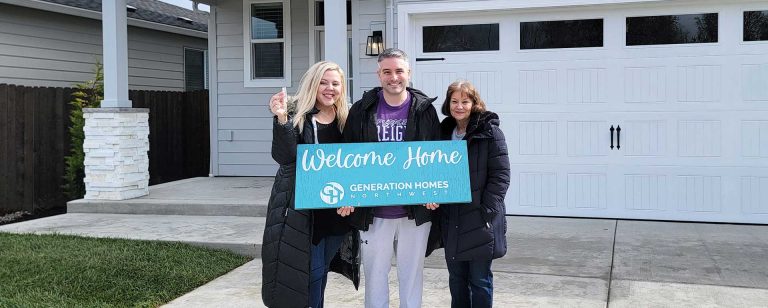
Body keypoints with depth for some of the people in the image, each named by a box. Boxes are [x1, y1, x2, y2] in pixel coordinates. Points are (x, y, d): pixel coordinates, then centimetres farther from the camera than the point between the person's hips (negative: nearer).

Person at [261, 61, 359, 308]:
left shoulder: (346, 118, 8)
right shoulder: (296, 114, -7)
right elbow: (284, 156, -18)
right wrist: (281, 119, -29)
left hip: (336, 209, 5)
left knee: (321, 268, 16)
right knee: (310, 269, -2)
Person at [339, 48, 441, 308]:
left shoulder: (425, 110, 2)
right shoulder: (362, 110, 2)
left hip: (416, 211, 0)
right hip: (372, 212, 0)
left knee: (412, 275, 11)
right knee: (374, 275, 9)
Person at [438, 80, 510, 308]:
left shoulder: (490, 132, -7)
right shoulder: (444, 132, 11)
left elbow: (500, 176, -11)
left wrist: (485, 211, -16)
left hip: (480, 221, -5)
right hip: (451, 220, 5)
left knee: (479, 280, 2)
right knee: (456, 278, 15)